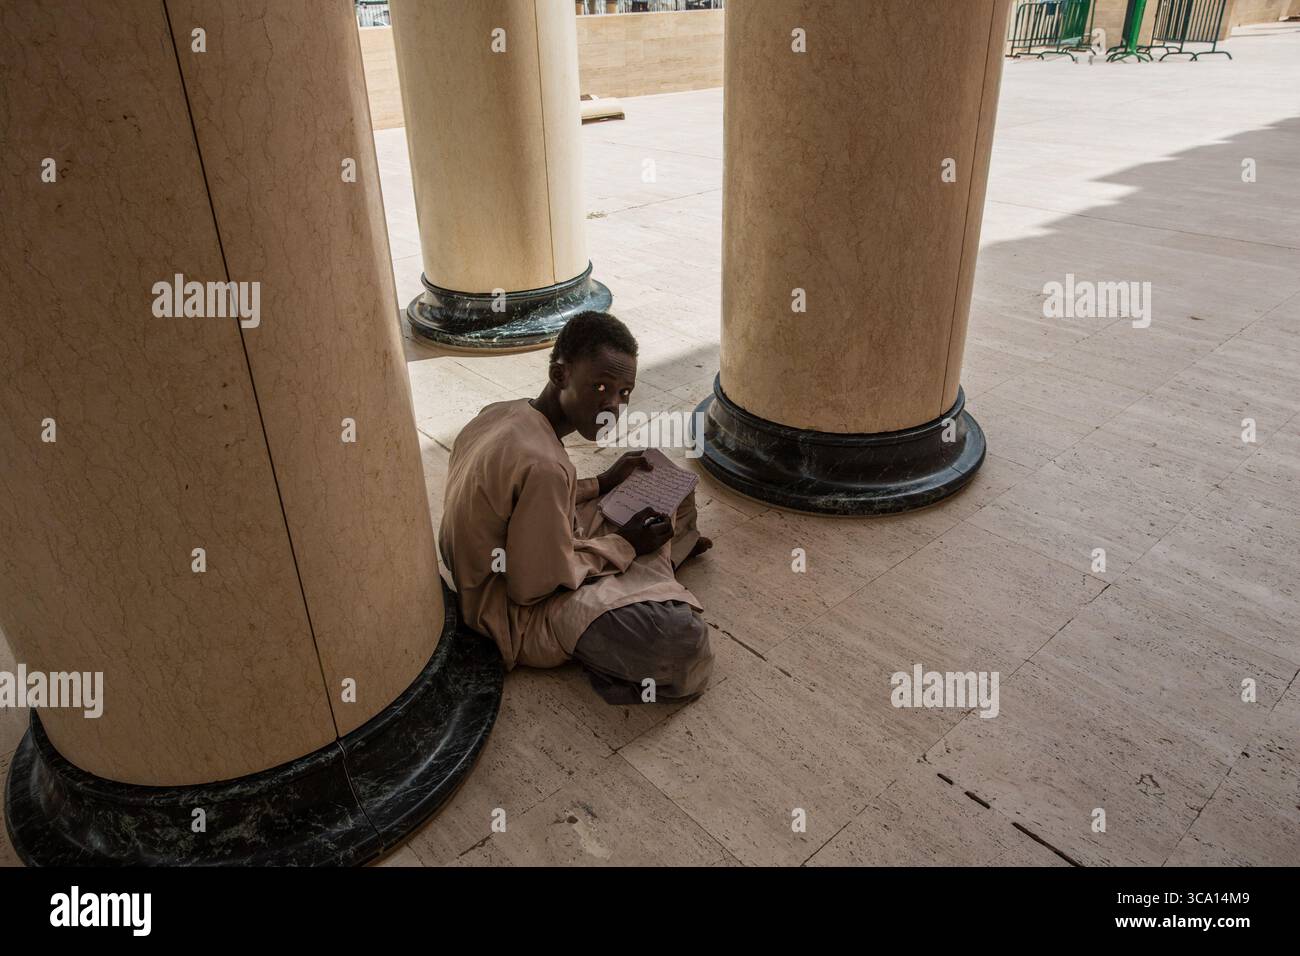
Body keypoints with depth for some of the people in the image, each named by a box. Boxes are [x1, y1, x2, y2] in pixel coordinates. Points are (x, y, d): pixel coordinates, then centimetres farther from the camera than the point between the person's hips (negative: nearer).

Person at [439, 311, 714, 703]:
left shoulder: (502, 412, -5)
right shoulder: (543, 464, -33)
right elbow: (532, 586, -26)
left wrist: (601, 484, 5)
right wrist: (623, 545, -16)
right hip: (519, 614, -9)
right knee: (683, 640, -29)